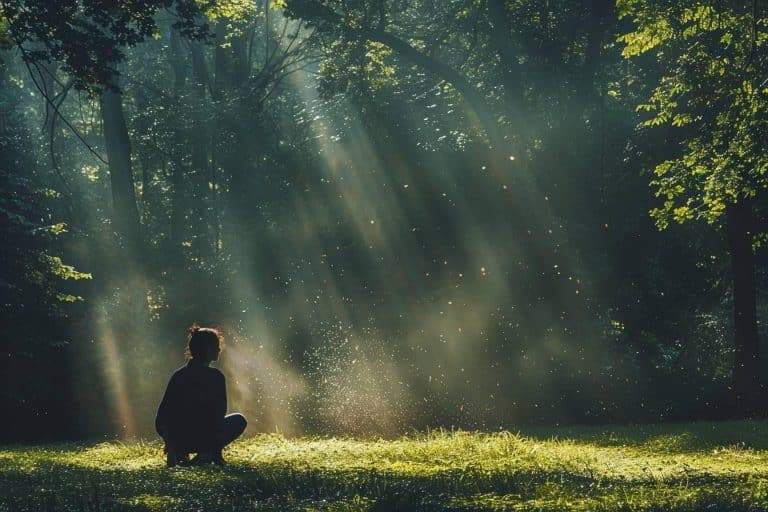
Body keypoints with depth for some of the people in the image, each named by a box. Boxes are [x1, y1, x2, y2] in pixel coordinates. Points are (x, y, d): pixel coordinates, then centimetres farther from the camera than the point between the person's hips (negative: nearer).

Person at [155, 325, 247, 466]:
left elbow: (162, 416, 10)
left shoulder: (178, 374, 9)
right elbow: (219, 412, -3)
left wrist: (170, 443, 23)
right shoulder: (214, 376, -8)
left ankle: (179, 453, 13)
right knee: (239, 420, 17)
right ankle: (210, 453, -2)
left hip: (177, 441, 6)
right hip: (199, 440, -6)